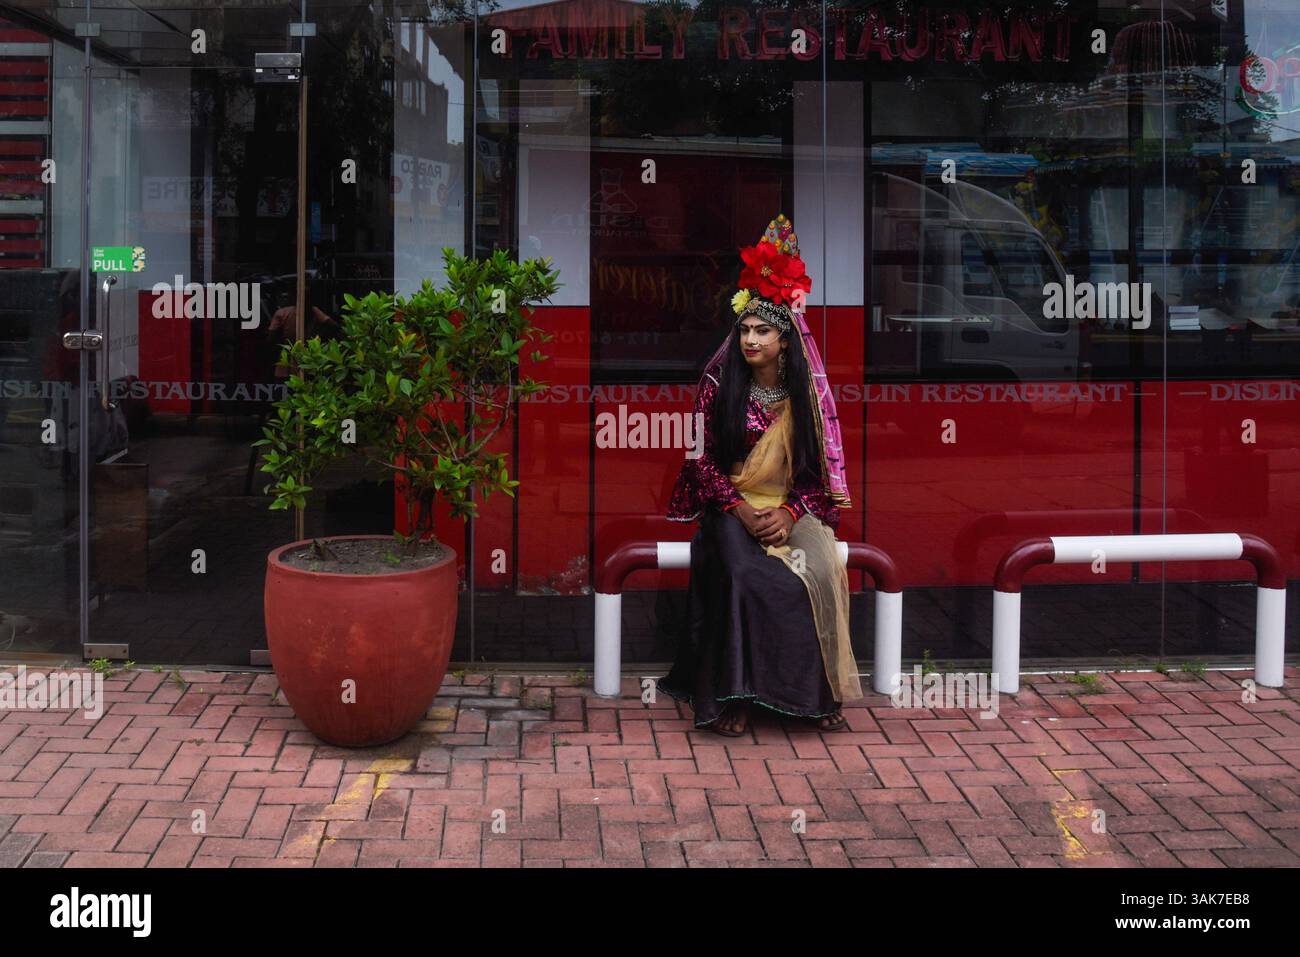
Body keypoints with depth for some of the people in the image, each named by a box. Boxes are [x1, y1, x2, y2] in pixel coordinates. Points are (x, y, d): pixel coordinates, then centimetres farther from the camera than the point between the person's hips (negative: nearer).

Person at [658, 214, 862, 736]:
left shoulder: (805, 392, 4)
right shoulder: (718, 384, 0)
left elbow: (817, 467, 5)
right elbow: (700, 458, -1)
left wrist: (789, 512, -13)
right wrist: (742, 510, -13)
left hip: (793, 508, 2)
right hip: (732, 506, -2)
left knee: (822, 570, -26)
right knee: (744, 573, -31)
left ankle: (819, 691, -13)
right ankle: (734, 694, -23)